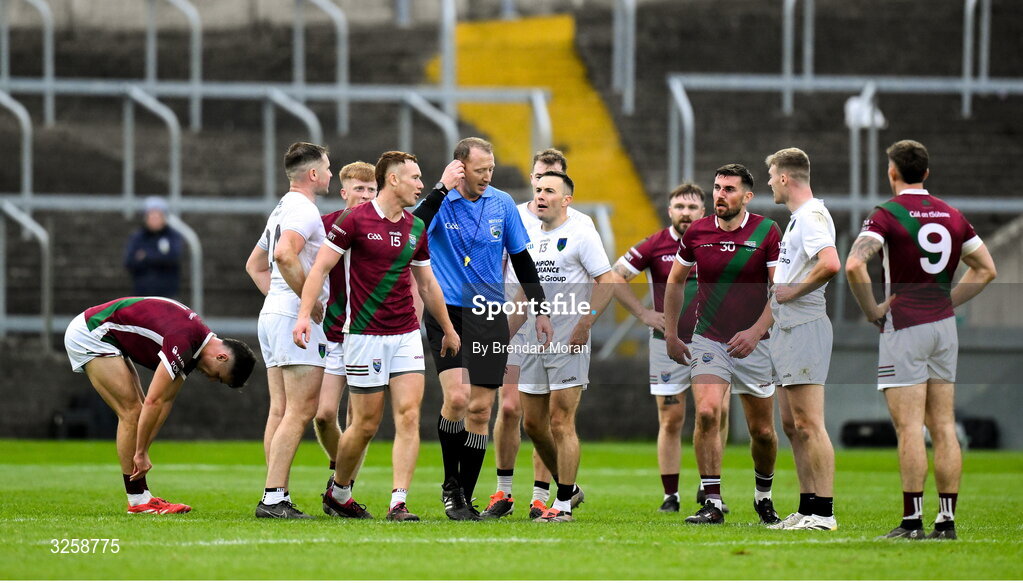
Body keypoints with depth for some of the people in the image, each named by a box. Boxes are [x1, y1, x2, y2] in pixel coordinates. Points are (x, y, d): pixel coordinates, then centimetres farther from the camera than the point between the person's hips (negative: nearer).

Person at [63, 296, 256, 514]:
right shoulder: (183, 341, -25)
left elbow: (165, 400, 10)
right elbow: (153, 401, -24)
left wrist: (141, 452, 7)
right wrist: (141, 453, -17)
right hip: (89, 334, -10)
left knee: (135, 411, 8)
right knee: (132, 411, -11)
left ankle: (142, 496, 10)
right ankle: (137, 501, -6)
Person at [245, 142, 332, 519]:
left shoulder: (281, 211, 20)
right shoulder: (304, 211, -11)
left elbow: (255, 265, 29)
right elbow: (284, 254, -28)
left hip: (273, 313, 10)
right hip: (297, 319, -10)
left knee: (280, 411, 8)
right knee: (300, 411, -10)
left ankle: (277, 499, 6)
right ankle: (273, 497, -16)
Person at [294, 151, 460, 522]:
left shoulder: (416, 228, 10)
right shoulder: (354, 220, -8)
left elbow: (427, 283, 21)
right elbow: (320, 267, -7)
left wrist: (448, 329, 26)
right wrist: (305, 315, -18)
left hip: (406, 334, 5)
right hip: (365, 335, -5)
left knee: (409, 416, -8)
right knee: (366, 424, 0)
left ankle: (399, 502, -10)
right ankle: (338, 492, 23)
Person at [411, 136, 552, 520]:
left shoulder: (502, 203, 5)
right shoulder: (440, 204, -5)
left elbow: (522, 259, 14)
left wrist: (540, 309, 12)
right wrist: (442, 188, -27)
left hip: (489, 316, 3)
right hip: (447, 314, -3)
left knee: (480, 408, 1)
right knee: (457, 397, -19)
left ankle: (464, 499, 10)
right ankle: (450, 484, 1)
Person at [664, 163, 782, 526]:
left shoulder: (766, 232, -7)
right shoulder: (697, 233, 0)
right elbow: (675, 281, 15)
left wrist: (756, 331, -20)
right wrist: (671, 335, 11)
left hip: (752, 344, -1)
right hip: (708, 341, 1)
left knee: (762, 431, 6)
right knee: (707, 413, -20)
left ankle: (763, 496, 32)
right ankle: (712, 503, -15)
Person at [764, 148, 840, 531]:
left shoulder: (811, 216, -14)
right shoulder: (799, 217, 19)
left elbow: (831, 265, -29)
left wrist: (793, 291, -18)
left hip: (804, 327, -11)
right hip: (787, 327, 11)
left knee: (809, 425, -11)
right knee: (792, 425, 12)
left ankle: (824, 512, -12)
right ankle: (807, 509, 16)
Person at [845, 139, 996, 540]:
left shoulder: (888, 214, -9)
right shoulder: (952, 215, 9)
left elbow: (854, 266, -22)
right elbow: (986, 269, 17)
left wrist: (872, 311, -10)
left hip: (904, 326, -6)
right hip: (944, 326, 6)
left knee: (909, 428, -7)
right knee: (943, 428, 5)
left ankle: (912, 520, -11)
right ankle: (947, 520, 4)